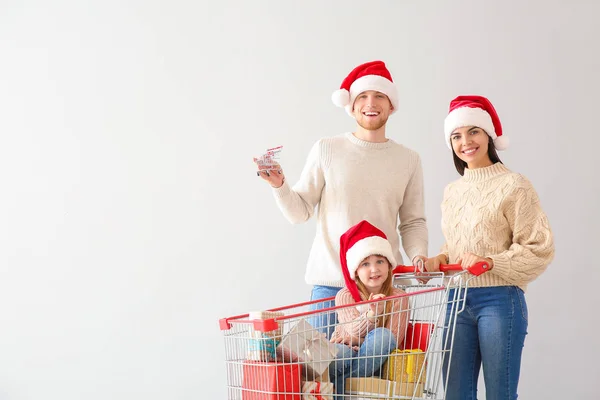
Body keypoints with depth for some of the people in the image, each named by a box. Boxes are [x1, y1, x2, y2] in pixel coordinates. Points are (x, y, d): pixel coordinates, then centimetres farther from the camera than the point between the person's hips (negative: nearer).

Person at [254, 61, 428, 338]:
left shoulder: (408, 159, 8)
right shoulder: (326, 149, 3)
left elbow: (413, 221, 12)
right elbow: (299, 212, 4)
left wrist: (418, 254, -6)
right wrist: (279, 185, -13)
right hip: (330, 282, -1)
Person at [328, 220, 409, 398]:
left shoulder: (398, 298, -3)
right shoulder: (344, 295, -4)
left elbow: (393, 339, -10)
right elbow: (353, 330, -19)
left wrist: (356, 340, -14)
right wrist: (370, 315, -40)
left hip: (372, 363, 2)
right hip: (344, 356, -2)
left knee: (381, 336, -32)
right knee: (340, 353, -38)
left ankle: (339, 383, -27)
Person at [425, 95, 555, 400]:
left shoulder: (514, 185, -6)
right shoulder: (452, 191, 13)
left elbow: (539, 249, -9)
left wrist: (491, 262, -18)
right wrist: (440, 260, 1)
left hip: (500, 301, -5)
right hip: (457, 300, 6)